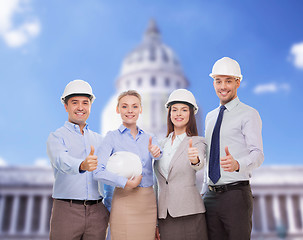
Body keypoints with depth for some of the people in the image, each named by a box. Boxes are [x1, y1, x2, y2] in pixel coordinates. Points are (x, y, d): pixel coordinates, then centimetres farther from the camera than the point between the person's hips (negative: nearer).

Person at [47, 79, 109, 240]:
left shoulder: (98, 139, 15)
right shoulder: (56, 137, 0)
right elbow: (62, 161, -21)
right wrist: (82, 165, -42)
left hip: (97, 212, 4)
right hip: (67, 210, -4)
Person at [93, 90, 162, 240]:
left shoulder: (149, 138, 11)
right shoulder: (112, 137, -1)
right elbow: (98, 172, -12)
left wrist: (157, 153, -23)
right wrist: (126, 183, -22)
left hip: (149, 201, 4)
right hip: (125, 202, -4)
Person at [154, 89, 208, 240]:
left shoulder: (197, 142, -1)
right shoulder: (162, 144, 11)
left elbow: (200, 165, -23)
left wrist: (195, 159, -47)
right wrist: (154, 222, 14)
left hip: (189, 215, -4)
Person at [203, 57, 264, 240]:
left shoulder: (249, 114, -3)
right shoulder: (210, 117, 17)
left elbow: (258, 154, -15)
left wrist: (237, 164, -34)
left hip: (236, 193, -5)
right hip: (211, 195, 6)